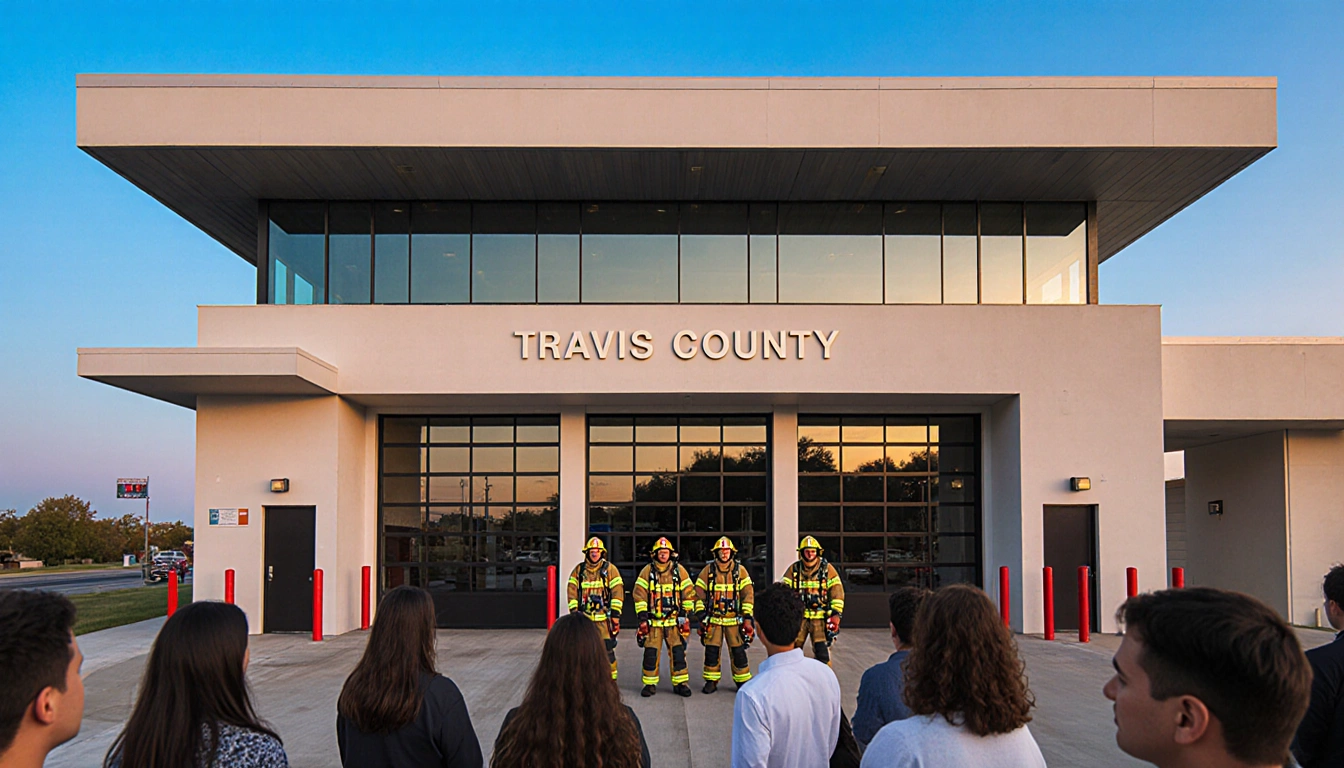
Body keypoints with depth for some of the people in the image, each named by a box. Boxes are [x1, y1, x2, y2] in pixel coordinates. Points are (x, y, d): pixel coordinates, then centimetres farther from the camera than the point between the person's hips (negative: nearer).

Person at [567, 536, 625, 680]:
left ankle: (611, 679, 4)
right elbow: (572, 592, 8)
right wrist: (574, 612, 1)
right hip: (584, 617, 3)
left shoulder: (610, 569, 1)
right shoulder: (578, 570, 8)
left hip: (604, 617, -3)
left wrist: (615, 615, -7)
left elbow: (617, 592, -2)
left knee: (607, 649, -6)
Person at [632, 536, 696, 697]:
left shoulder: (679, 570, 5)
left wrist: (686, 614, 2)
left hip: (675, 620, 0)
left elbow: (689, 592, 8)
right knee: (651, 653, 0)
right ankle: (650, 684, 11)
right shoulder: (647, 571, 3)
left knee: (678, 651, -1)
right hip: (653, 621, 0)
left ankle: (680, 683, 8)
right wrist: (642, 616, -5)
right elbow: (639, 594, 1)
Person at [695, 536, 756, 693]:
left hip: (734, 620, -1)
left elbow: (748, 593, 4)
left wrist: (747, 616, -2)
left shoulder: (740, 570, 4)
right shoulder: (708, 571, 5)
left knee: (738, 651, 1)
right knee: (711, 651, 2)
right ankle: (711, 681, 13)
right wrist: (701, 614, 0)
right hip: (713, 619, 1)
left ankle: (742, 681, 13)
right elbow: (699, 593, 7)